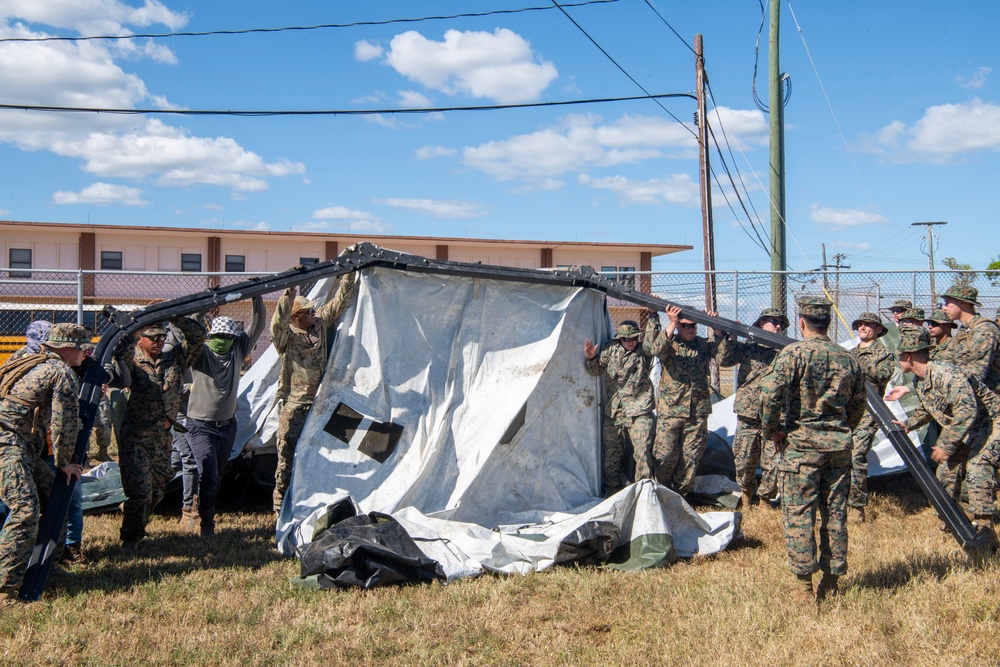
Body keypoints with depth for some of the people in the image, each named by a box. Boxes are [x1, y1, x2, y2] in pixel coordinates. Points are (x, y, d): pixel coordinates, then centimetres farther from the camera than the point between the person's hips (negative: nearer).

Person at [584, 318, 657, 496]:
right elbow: (596, 370, 7)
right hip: (613, 412, 3)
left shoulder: (643, 351, 1)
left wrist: (654, 315, -19)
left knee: (643, 451, -8)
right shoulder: (610, 349, 7)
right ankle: (612, 488, 23)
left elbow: (652, 336, -17)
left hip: (639, 412, -3)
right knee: (612, 452, 10)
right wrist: (591, 358, -12)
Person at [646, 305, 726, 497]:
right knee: (665, 455, -3)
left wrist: (716, 328, -19)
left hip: (698, 412, 3)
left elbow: (722, 353, -9)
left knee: (691, 457, 7)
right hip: (670, 410, -2)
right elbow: (656, 350, -22)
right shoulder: (670, 344, 0)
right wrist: (671, 323, -30)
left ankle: (681, 494, 22)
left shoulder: (703, 345, 8)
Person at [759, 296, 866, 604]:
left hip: (801, 442, -5)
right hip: (839, 445, 5)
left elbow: (771, 394, -18)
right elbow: (858, 405, 15)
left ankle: (804, 585, -1)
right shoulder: (848, 358, 8)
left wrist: (772, 430, -4)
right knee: (835, 513, 11)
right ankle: (831, 580, 18)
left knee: (798, 513, 0)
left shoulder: (794, 353, -9)